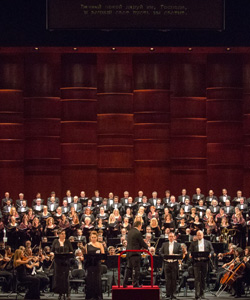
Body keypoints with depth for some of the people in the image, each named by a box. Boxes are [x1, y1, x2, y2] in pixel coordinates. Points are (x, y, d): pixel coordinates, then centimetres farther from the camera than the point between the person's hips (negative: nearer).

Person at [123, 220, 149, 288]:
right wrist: (148, 247, 11)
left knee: (129, 268, 13)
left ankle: (125, 283, 11)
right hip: (135, 253, -8)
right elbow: (142, 243, -9)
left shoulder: (130, 232, 11)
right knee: (136, 269, 0)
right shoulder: (138, 233, -14)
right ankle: (135, 284, 1)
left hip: (129, 253, 8)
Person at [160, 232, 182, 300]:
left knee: (174, 279, 0)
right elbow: (160, 252, 9)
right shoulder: (164, 244, 11)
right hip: (167, 263, 0)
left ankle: (173, 294, 7)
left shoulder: (178, 245, 8)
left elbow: (181, 253, 4)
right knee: (167, 279, -4)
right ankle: (168, 294, -3)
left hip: (174, 263, 0)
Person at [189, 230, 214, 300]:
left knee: (203, 278, 7)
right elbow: (190, 251, 7)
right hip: (196, 262, -1)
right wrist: (190, 254, -15)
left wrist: (210, 254, -14)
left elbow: (212, 250, 7)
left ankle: (202, 293, 18)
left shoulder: (208, 243, 12)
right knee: (197, 278, -10)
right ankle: (197, 294, -14)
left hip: (205, 262, 1)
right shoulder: (193, 243, 11)